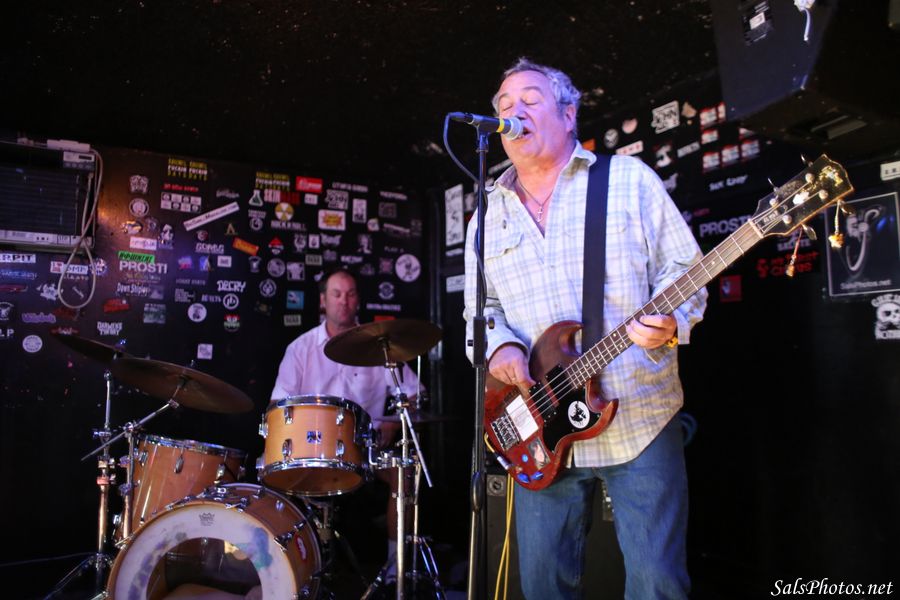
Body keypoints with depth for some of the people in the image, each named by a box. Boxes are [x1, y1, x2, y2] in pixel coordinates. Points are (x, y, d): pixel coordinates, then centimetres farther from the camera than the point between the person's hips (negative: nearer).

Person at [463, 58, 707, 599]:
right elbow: (479, 307, 13)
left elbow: (683, 269, -1)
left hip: (642, 419, -3)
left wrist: (669, 322, -22)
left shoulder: (629, 179, 0)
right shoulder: (490, 215, 11)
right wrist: (499, 345, -9)